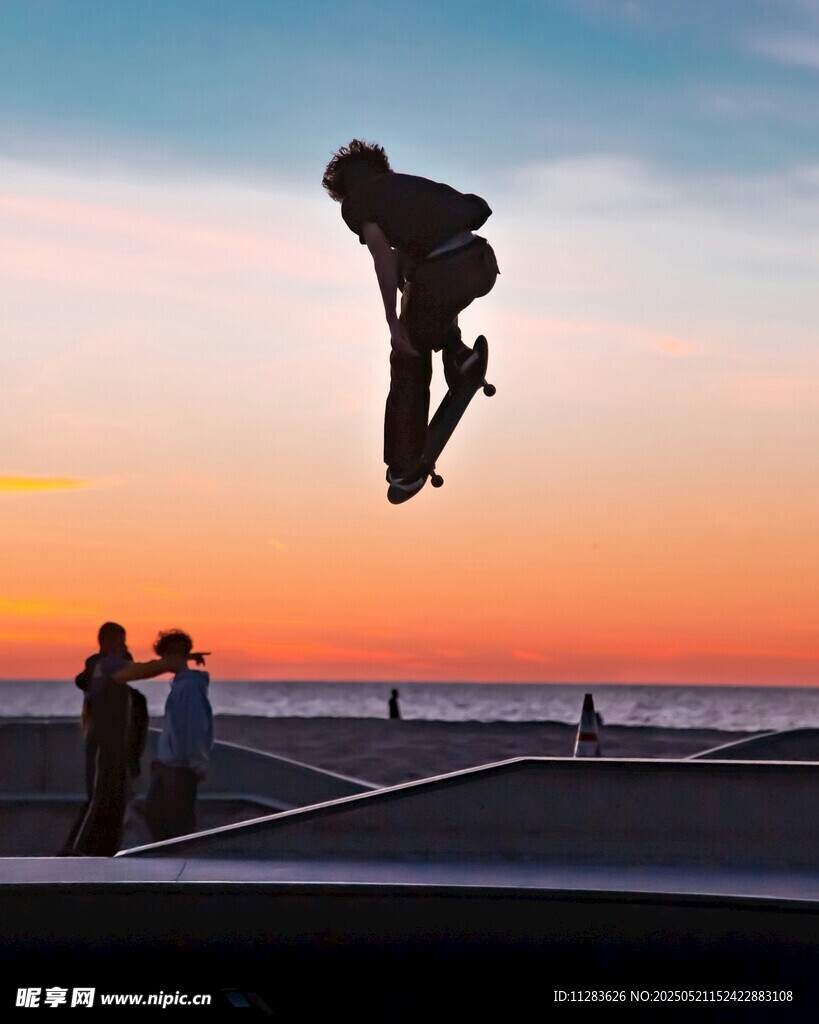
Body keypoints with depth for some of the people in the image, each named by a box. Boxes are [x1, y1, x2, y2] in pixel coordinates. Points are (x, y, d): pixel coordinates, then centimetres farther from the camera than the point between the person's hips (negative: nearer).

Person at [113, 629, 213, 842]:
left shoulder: (191, 685, -16)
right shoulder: (179, 684, 13)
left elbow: (197, 727, -19)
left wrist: (198, 765, -18)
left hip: (182, 766, -10)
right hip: (167, 764, 10)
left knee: (180, 819, -3)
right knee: (154, 811, 14)